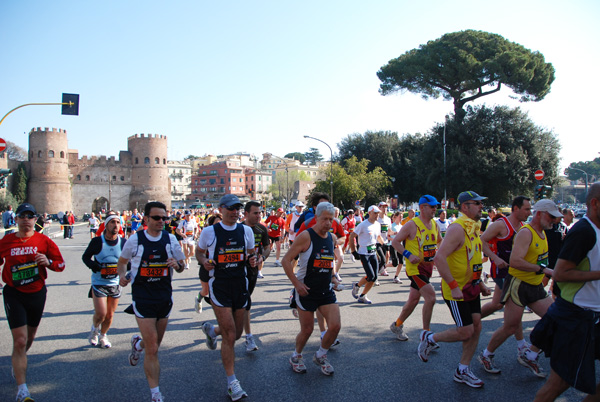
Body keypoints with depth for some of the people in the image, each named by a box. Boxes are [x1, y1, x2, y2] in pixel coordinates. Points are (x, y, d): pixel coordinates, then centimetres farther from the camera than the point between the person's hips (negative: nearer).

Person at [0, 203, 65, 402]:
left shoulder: (44, 241, -5)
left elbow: (61, 264, -1)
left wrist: (48, 262, -21)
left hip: (37, 293, 2)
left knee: (30, 337, 20)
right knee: (20, 341, -10)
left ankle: (18, 363, 52)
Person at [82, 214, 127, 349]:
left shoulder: (123, 242, -3)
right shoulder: (97, 241, -10)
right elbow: (85, 256, 2)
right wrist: (92, 265, -18)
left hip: (115, 283, 3)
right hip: (99, 283, -3)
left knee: (110, 315, 10)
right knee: (101, 314, -8)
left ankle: (102, 335, 36)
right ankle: (94, 329, 27)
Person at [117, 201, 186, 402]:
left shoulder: (170, 239, 0)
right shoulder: (135, 239, -5)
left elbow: (182, 264, 8)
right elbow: (122, 260, 11)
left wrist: (177, 264, -14)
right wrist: (121, 275, -7)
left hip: (165, 297, 4)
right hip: (143, 299, -3)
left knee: (154, 345, 19)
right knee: (152, 350, -5)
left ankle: (138, 343, 54)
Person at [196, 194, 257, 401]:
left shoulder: (246, 230, 4)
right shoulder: (209, 232, -4)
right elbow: (199, 252, 10)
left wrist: (253, 260, -7)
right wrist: (204, 262, -11)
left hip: (241, 285, 4)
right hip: (219, 286, -4)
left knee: (236, 333, 14)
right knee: (229, 335, -7)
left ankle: (211, 330, 48)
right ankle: (232, 382, 7)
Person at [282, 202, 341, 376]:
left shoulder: (332, 238, 6)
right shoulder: (306, 236, -15)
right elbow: (286, 261, -15)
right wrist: (297, 284, -17)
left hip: (326, 290, 6)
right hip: (306, 290, -5)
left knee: (335, 326, -4)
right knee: (307, 330, 4)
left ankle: (320, 356, 22)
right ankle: (296, 356, 34)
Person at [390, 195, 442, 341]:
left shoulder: (434, 224, 9)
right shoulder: (412, 224, -13)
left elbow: (440, 241, 26)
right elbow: (395, 242, -10)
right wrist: (409, 255, -20)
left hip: (428, 266, 8)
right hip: (415, 267, -8)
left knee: (414, 299, 16)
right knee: (431, 297, -16)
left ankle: (397, 325, 35)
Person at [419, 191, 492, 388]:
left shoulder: (473, 228, 10)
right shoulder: (458, 228, -21)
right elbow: (439, 258, -29)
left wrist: (480, 283, 16)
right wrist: (453, 286, -27)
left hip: (471, 288, 9)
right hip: (456, 290, -9)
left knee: (476, 328, 9)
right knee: (465, 332, -5)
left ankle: (462, 371, 23)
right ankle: (429, 338, 19)